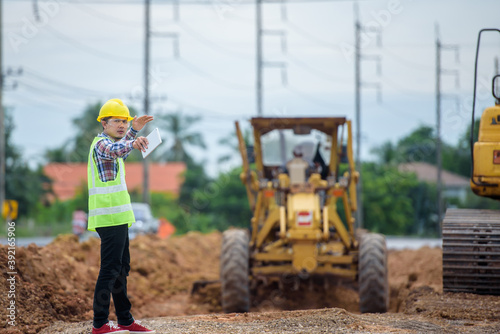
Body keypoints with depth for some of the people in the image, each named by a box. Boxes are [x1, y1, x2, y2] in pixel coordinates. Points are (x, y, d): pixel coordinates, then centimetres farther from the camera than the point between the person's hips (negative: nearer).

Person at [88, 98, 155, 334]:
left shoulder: (108, 142, 18)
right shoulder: (101, 143, -12)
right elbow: (113, 150, -37)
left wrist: (134, 130, 39)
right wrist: (133, 143, -55)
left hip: (117, 217, 11)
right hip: (110, 217, -11)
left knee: (121, 269, 15)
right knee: (109, 270, -12)